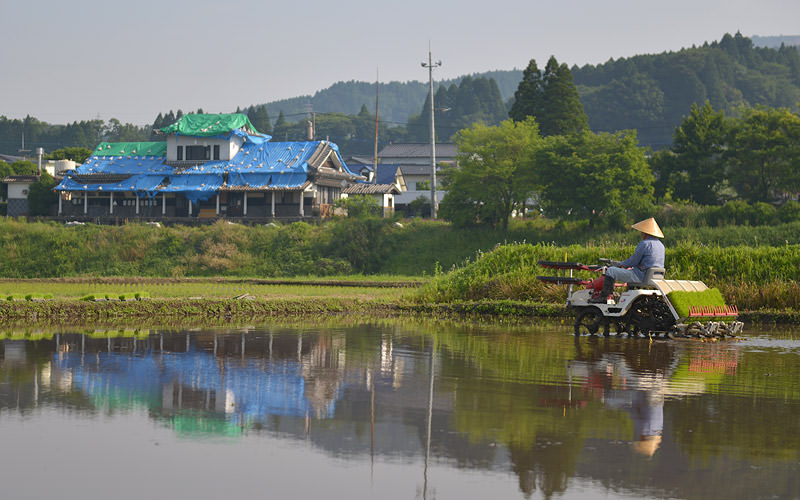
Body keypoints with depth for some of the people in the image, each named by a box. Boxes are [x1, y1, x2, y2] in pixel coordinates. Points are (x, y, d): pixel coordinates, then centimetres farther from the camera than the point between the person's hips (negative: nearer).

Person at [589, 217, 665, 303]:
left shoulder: (644, 244, -15)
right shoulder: (661, 245, 14)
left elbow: (634, 260, -11)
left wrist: (622, 264, 8)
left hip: (642, 275, -9)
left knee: (610, 271, -2)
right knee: (630, 270, 39)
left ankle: (604, 297, 2)